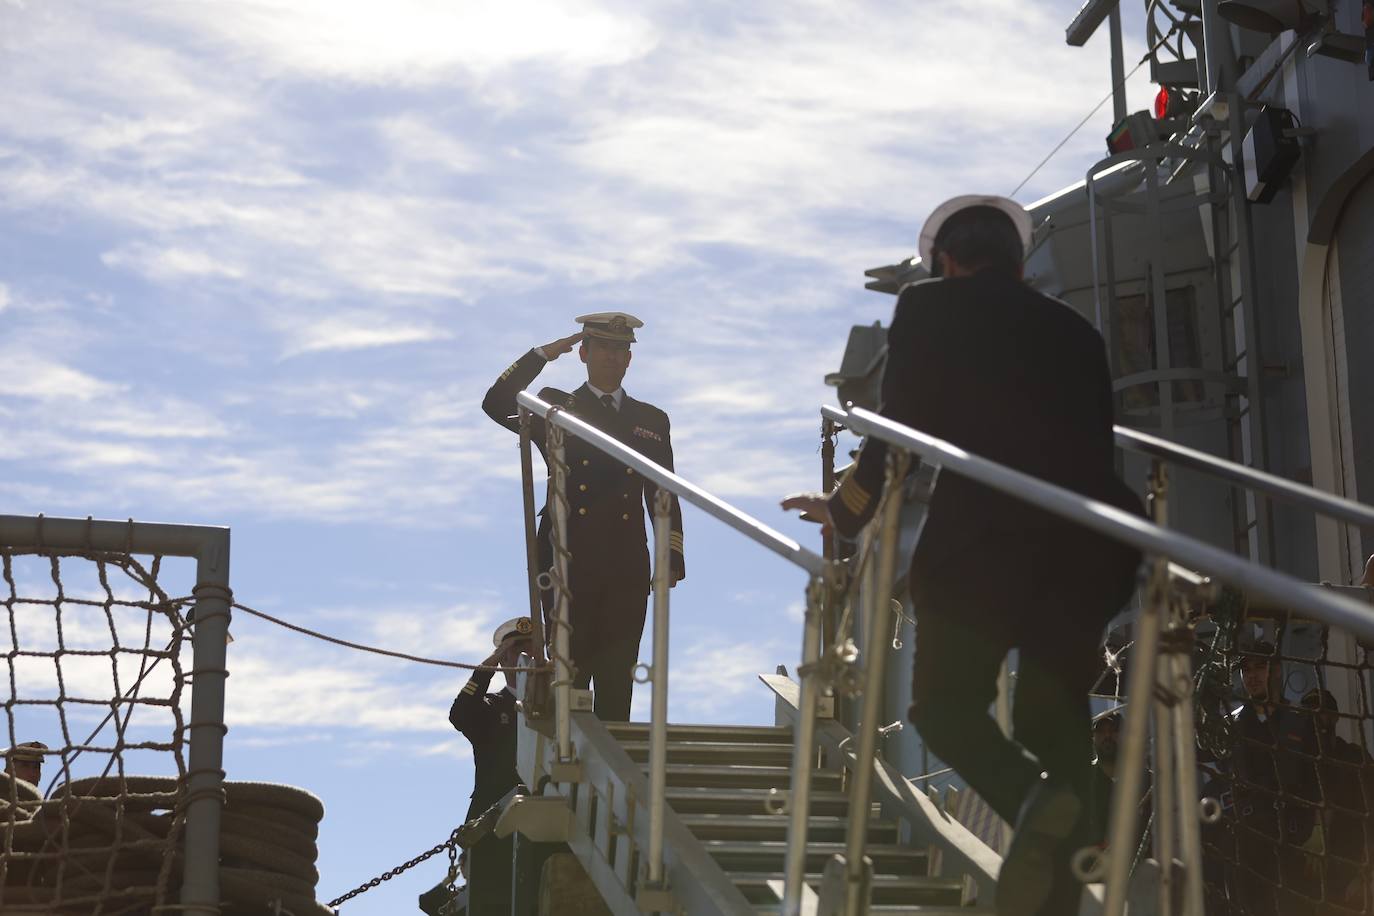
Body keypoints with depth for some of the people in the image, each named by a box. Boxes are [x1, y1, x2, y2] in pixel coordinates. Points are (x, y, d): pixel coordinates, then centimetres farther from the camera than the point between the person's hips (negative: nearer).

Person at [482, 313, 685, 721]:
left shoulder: (652, 420, 15)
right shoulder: (555, 408, 8)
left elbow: (664, 496, 13)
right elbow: (496, 405, -10)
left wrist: (672, 558, 2)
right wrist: (544, 354, -10)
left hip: (627, 572, 2)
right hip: (567, 566, -2)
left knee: (617, 680, 4)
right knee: (569, 674, 0)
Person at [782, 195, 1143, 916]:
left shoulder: (928, 307, 9)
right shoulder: (1074, 329, 21)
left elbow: (899, 427, 4)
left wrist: (846, 511, 19)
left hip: (974, 541, -4)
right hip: (1084, 548, 4)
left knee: (945, 704, 8)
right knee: (1055, 720, 12)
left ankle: (1032, 795, -22)